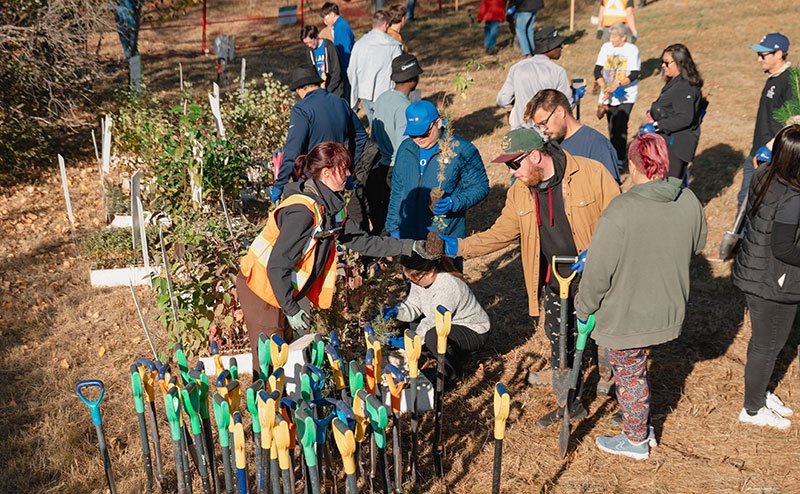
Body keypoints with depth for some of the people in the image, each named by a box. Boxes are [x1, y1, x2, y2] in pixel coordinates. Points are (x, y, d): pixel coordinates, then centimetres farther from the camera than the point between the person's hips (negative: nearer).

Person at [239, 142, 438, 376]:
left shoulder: (328, 207, 2)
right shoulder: (303, 211, -27)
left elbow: (360, 241, 4)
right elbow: (277, 266, -28)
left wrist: (408, 247, -1)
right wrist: (292, 309, -20)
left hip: (282, 287, 9)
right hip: (262, 288, -9)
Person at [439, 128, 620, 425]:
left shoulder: (591, 173, -15)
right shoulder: (519, 192, 2)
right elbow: (500, 234, 4)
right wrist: (458, 246, -8)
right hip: (556, 284, 5)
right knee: (559, 344, 14)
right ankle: (570, 403, 35)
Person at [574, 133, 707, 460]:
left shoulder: (621, 211, -28)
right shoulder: (689, 201, -9)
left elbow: (598, 270, -22)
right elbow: (697, 246, 10)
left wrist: (584, 310, -8)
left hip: (626, 317, -6)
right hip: (667, 311, 6)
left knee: (629, 376, 15)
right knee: (638, 369, 27)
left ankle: (636, 441, 35)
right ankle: (641, 426, 43)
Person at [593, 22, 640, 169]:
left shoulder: (632, 49, -6)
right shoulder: (606, 47, 5)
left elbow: (634, 75, -12)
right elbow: (597, 70, 1)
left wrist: (617, 84, -24)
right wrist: (605, 88, -12)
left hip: (626, 95, -4)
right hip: (609, 95, 4)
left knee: (620, 127, -13)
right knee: (612, 127, 10)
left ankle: (620, 159, -4)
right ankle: (613, 155, 26)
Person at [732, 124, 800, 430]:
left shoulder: (763, 176, -5)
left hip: (753, 272, 8)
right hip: (773, 284, -8)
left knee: (764, 340, 27)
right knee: (768, 346, 12)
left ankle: (759, 392, 47)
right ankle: (753, 410, 30)